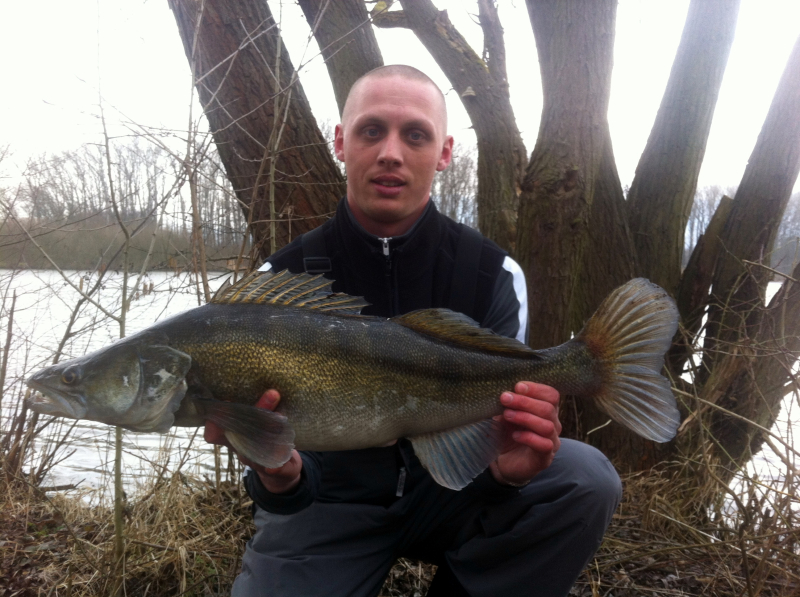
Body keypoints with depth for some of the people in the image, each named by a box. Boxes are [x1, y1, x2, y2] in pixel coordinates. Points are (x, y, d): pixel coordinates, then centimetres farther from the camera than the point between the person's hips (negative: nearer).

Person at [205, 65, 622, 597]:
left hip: (451, 490, 2)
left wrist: (503, 469, -34)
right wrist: (279, 478, -38)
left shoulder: (493, 276, -9)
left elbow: (498, 420, -10)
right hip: (331, 501, -1)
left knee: (586, 480, -22)